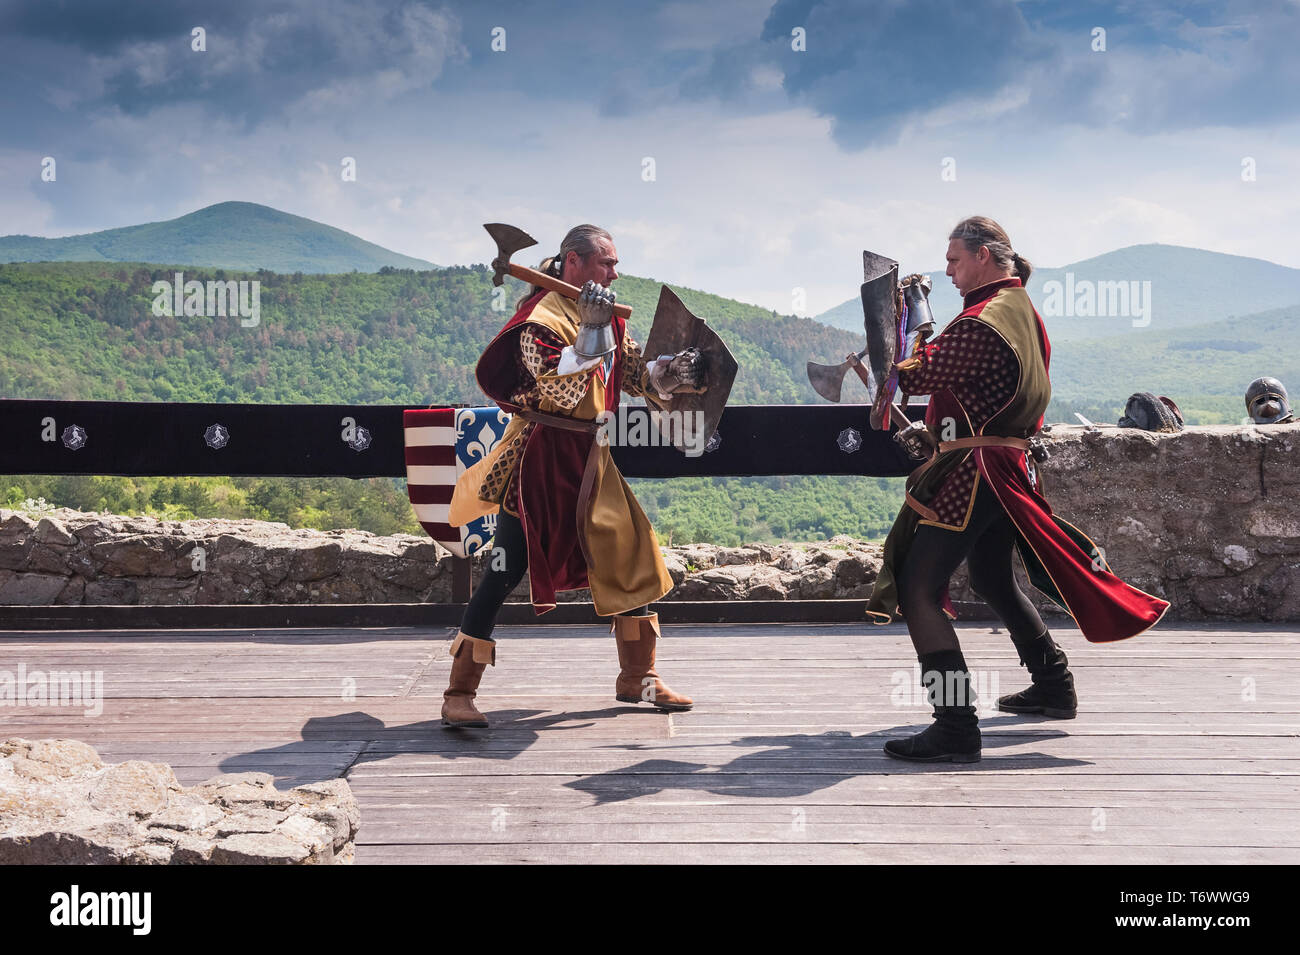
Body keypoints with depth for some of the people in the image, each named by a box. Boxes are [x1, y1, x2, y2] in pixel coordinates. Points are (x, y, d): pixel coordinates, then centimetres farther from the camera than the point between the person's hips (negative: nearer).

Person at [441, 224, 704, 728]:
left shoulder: (608, 317, 11)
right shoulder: (542, 317, -14)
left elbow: (634, 373, 14)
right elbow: (555, 391, -27)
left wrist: (670, 372, -5)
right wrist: (590, 332, -29)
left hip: (590, 459, 8)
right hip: (539, 459, -8)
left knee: (630, 557, 9)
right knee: (505, 572, -8)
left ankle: (637, 678, 23)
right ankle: (459, 695, -2)